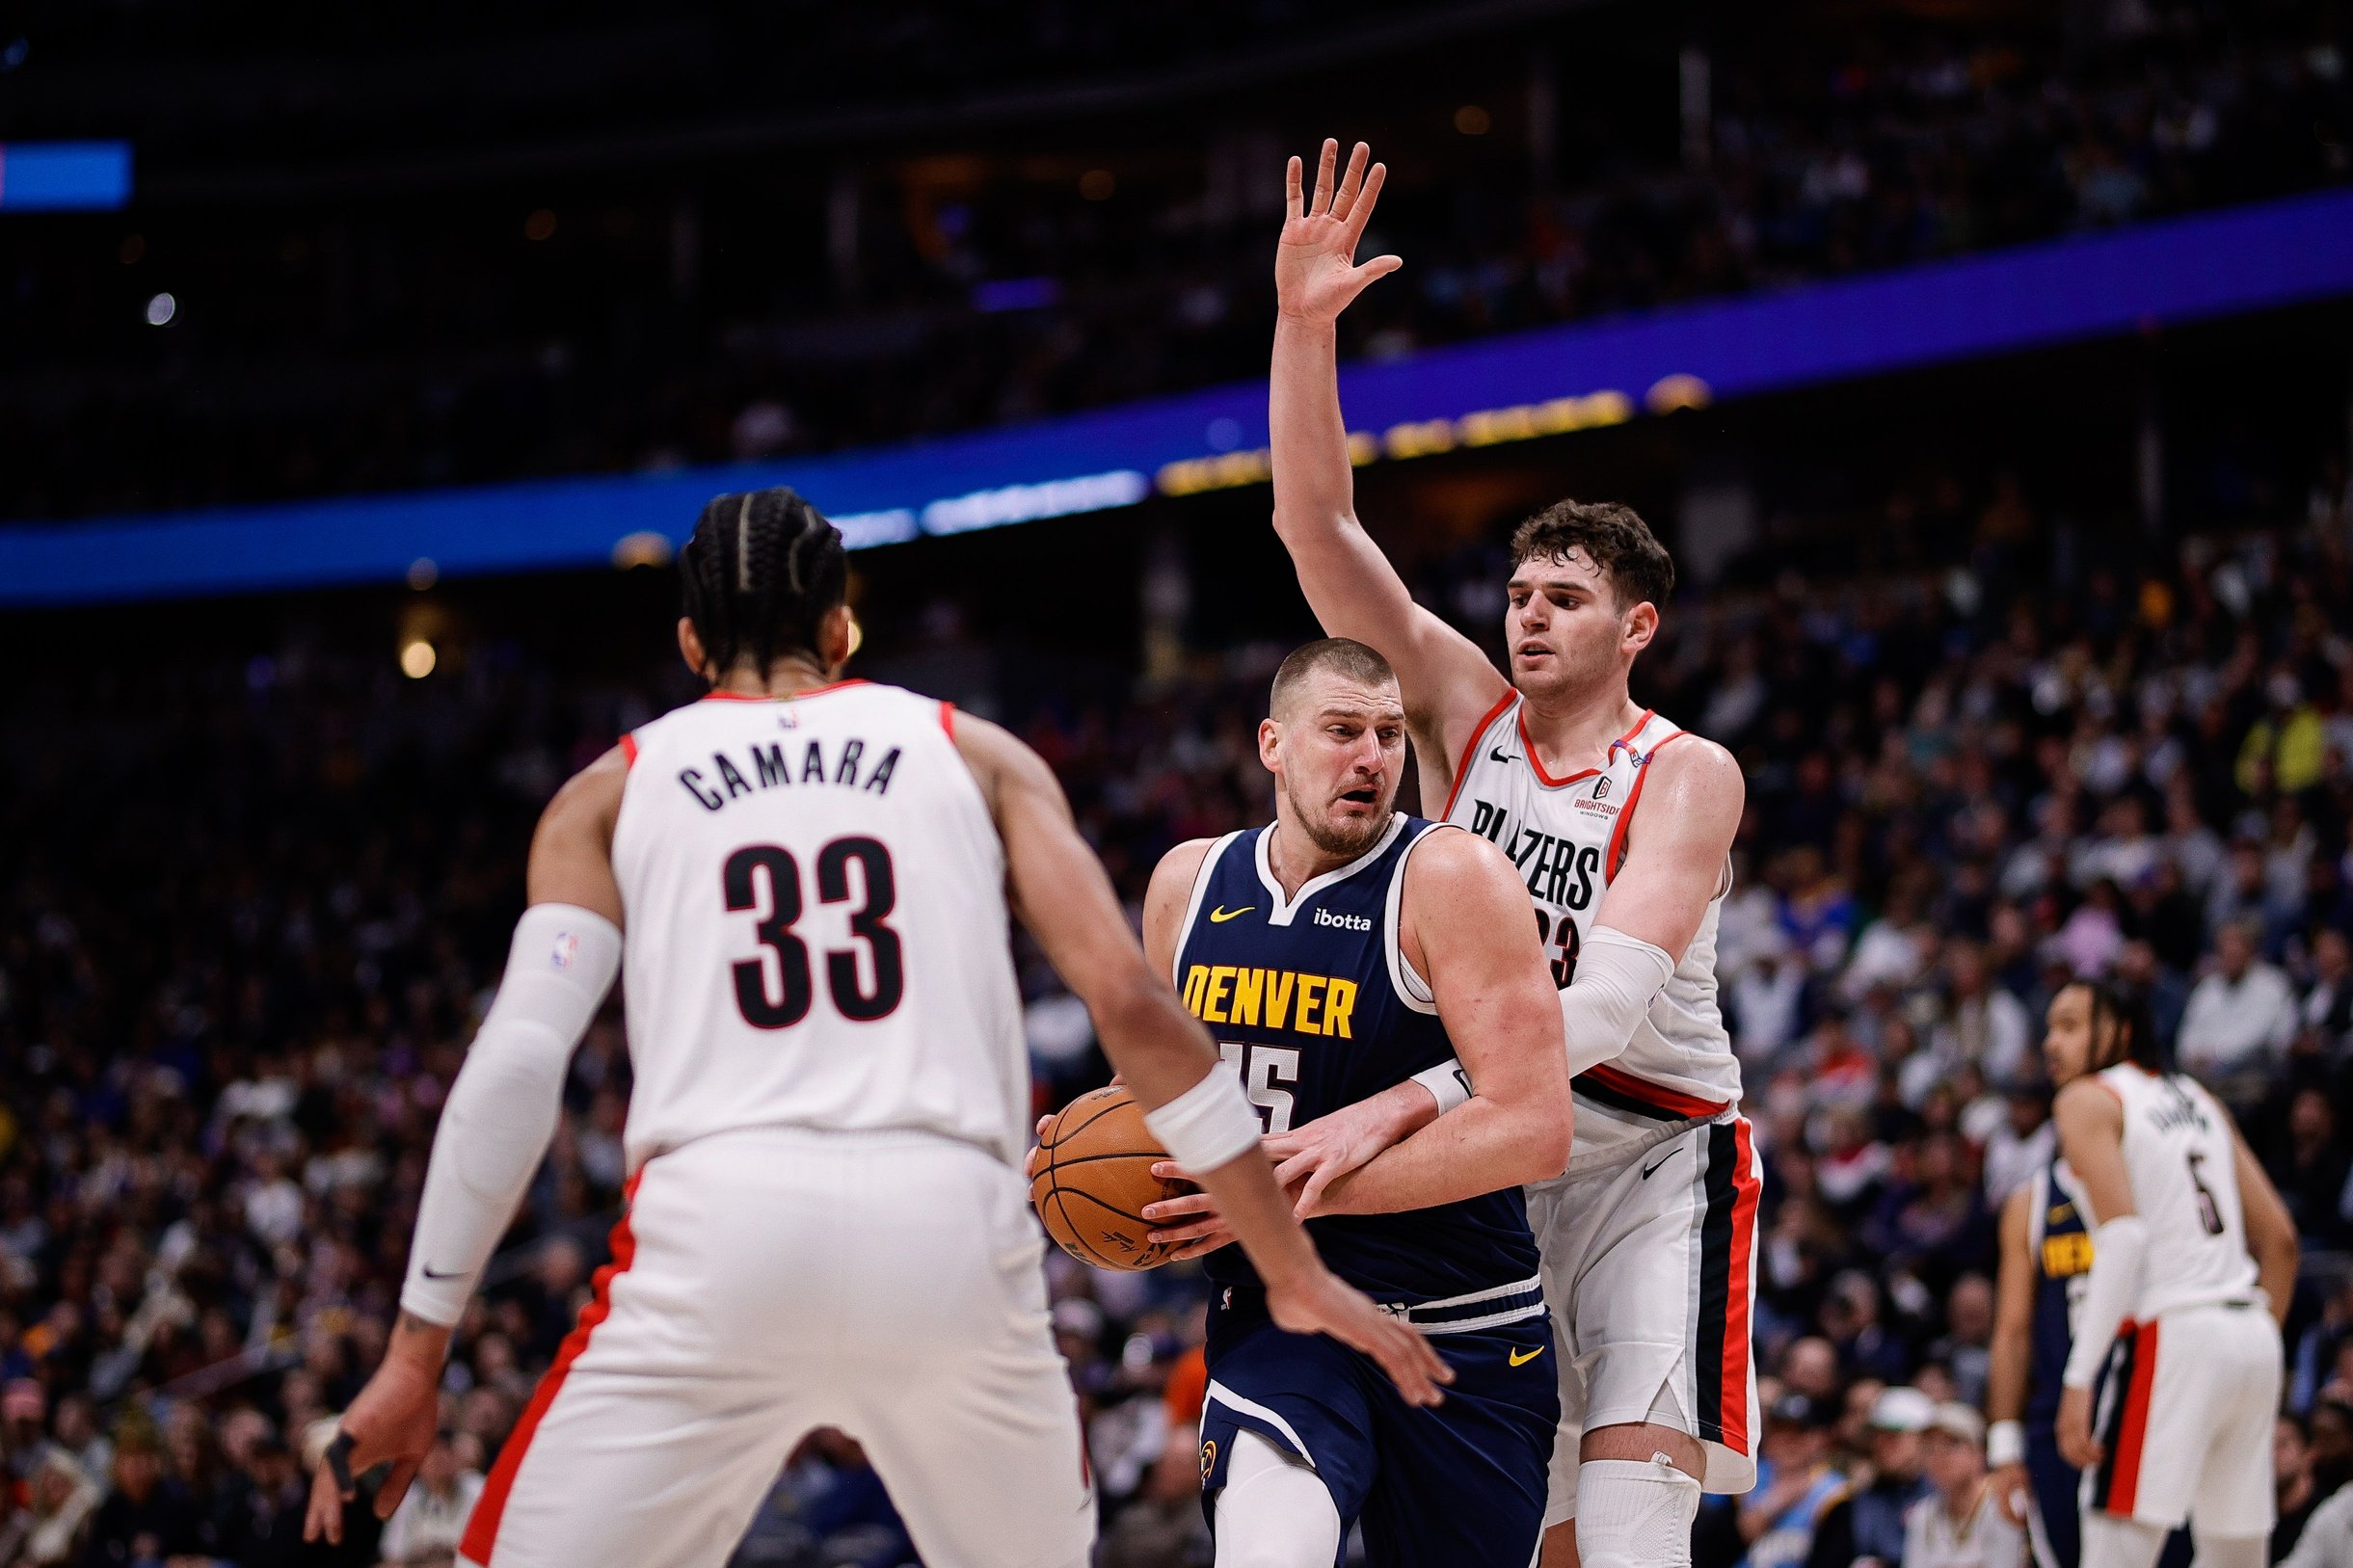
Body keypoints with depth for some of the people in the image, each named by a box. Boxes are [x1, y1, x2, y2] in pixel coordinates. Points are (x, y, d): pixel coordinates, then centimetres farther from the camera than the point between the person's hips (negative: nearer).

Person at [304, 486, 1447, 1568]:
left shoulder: (612, 790, 19)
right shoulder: (975, 755, 20)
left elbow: (516, 1063, 6)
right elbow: (1130, 1001, 8)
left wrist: (415, 1355, 8)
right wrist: (1294, 1275, 10)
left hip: (719, 1238, -1)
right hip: (950, 1224, 1)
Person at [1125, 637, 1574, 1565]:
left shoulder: (1450, 879, -11)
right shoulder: (1188, 885, 5)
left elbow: (1534, 1131, -20)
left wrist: (1305, 1185, -23)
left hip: (1459, 1340, -2)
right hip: (1275, 1312, 2)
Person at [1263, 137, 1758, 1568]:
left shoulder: (1688, 778, -13)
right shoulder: (1464, 708, 0)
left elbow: (1607, 1004, -28)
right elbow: (1317, 524, -8)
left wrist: (1403, 1104, -39)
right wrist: (1303, 325, -22)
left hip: (1651, 1154, -4)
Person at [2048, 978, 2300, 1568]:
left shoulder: (2088, 1101, 1)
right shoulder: (2199, 1099, 23)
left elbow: (2123, 1233, -14)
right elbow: (2279, 1237, 19)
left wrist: (2080, 1377, -17)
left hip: (2169, 1337, -7)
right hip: (2250, 1335, 7)